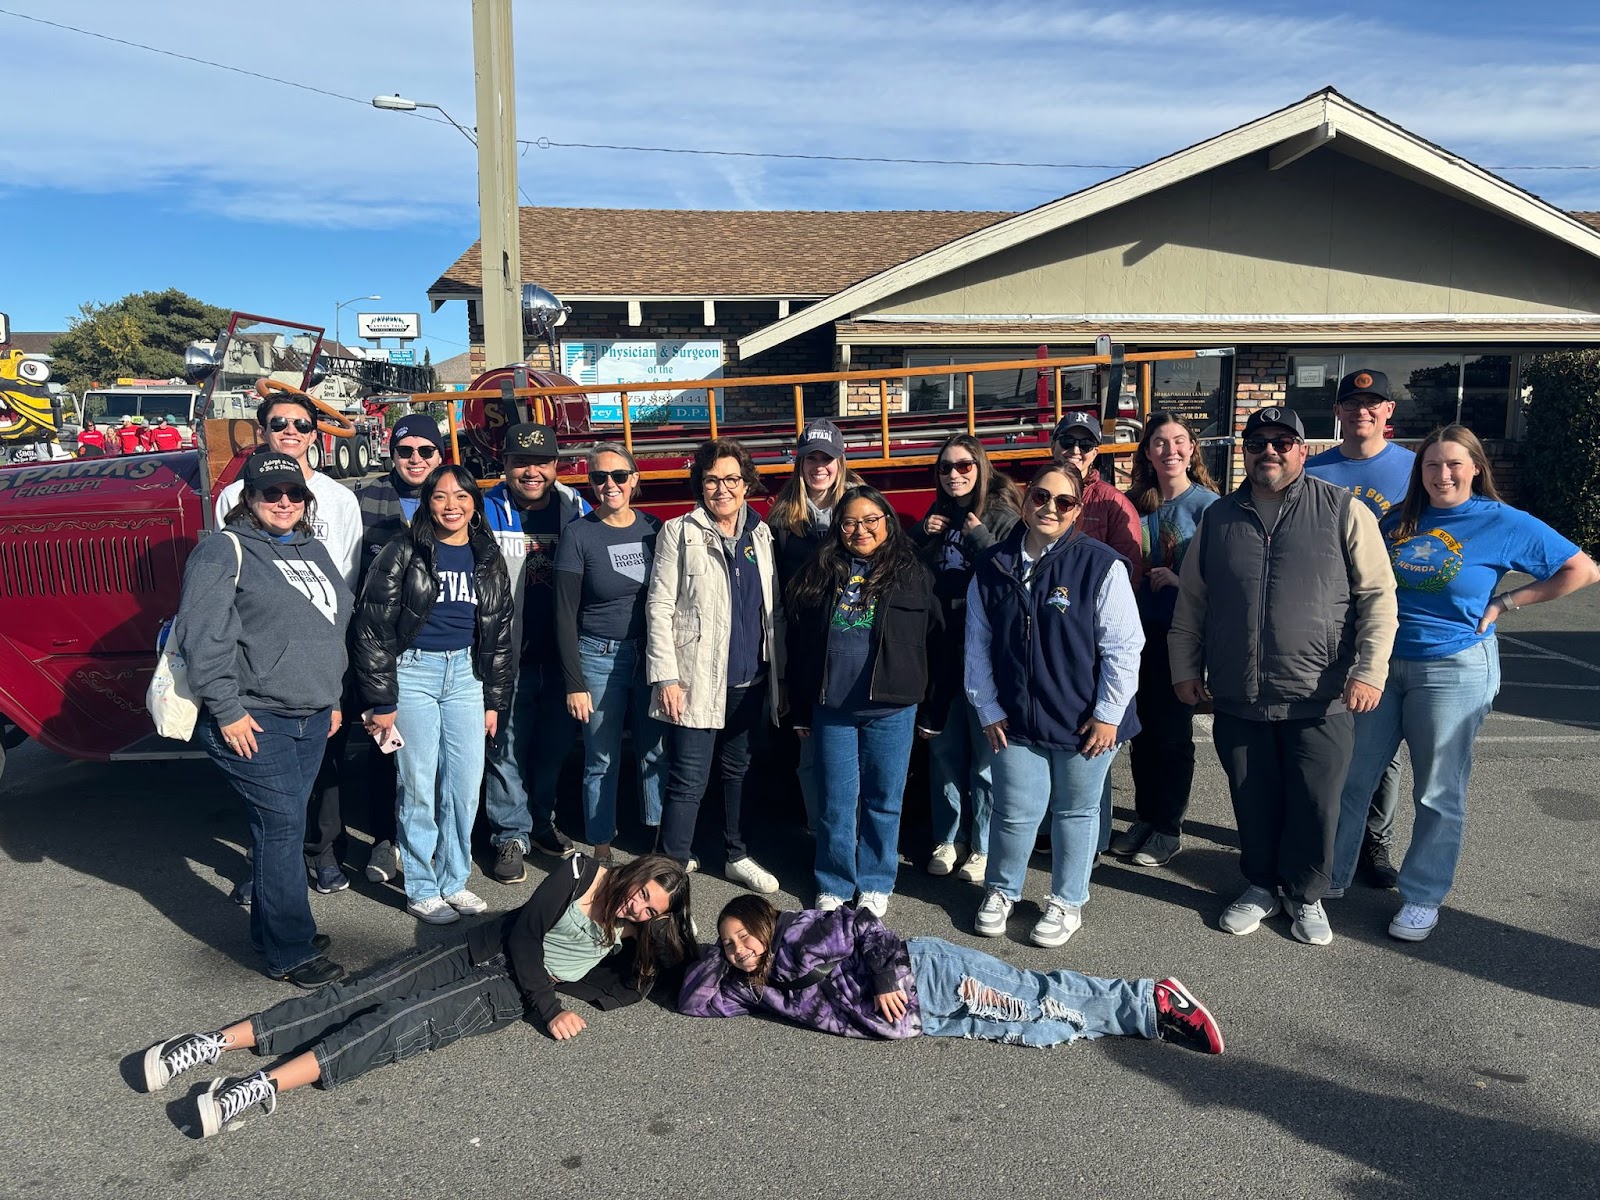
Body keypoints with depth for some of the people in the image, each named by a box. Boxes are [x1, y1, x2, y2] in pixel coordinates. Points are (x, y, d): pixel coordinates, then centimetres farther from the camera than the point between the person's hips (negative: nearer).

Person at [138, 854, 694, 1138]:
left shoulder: (639, 938, 5)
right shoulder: (581, 873, -2)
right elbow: (524, 935, -6)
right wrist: (546, 1011, -13)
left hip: (507, 995, -1)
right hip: (483, 950, 1)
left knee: (402, 1021, -23)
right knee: (362, 993, -13)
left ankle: (266, 1087, -35)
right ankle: (218, 1041, -14)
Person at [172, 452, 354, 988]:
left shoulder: (313, 551, 16)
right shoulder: (225, 550, -8)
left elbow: (336, 627, 24)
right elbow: (201, 635, -16)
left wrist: (333, 697, 22)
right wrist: (227, 710, -18)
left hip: (311, 720, 7)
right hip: (254, 722, -7)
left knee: (283, 824, 14)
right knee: (282, 825, -6)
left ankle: (272, 928, 28)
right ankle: (291, 953, 4)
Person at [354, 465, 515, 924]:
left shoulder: (488, 559, 7)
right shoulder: (403, 552, -7)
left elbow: (499, 632, 13)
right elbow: (373, 629, -8)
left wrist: (494, 700, 10)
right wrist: (381, 702, -10)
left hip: (465, 672, 4)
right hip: (412, 672, -4)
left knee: (466, 784, 5)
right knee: (419, 786, 0)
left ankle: (453, 881, 21)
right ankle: (421, 890, 13)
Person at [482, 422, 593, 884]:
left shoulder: (577, 509, 4)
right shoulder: (487, 511, -3)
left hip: (562, 654, 3)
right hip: (509, 656, -3)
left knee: (556, 744, 15)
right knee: (508, 749, 1)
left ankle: (542, 820, 33)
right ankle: (511, 836, 14)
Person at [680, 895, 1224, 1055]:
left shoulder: (796, 938, -10)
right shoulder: (753, 987, 12)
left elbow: (863, 925, -14)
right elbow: (695, 1000, 17)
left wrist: (887, 975, -23)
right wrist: (714, 953, 10)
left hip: (922, 977, -6)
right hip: (917, 1021, 7)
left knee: (1037, 1001, -10)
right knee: (1028, 1026, 4)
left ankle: (1155, 1002, 0)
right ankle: (1149, 1012, 9)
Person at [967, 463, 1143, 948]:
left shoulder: (1101, 566, -10)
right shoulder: (992, 568, 0)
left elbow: (1123, 647, -9)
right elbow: (978, 647, 6)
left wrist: (1107, 714, -10)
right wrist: (988, 711, 4)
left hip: (1085, 722, -2)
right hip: (1017, 721, 2)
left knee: (1075, 812, 13)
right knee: (1015, 813, 7)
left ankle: (1067, 902, 32)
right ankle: (1000, 890, 33)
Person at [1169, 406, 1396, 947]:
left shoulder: (1342, 511, -1)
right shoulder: (1219, 518, 8)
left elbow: (1378, 594, -2)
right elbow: (1190, 601, 15)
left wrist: (1370, 669, -10)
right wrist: (1185, 668, 12)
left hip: (1318, 699, -2)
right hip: (1237, 699, 3)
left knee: (1315, 806, 6)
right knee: (1252, 801, 12)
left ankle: (1306, 895, 27)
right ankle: (1260, 886, 32)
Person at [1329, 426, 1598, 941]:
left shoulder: (1503, 523, -5)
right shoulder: (1399, 521, 6)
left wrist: (1504, 603, -6)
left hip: (1454, 671, -4)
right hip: (1381, 664, 4)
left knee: (1438, 792, 7)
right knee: (1350, 777, 7)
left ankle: (1423, 897, 20)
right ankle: (1331, 875, 21)